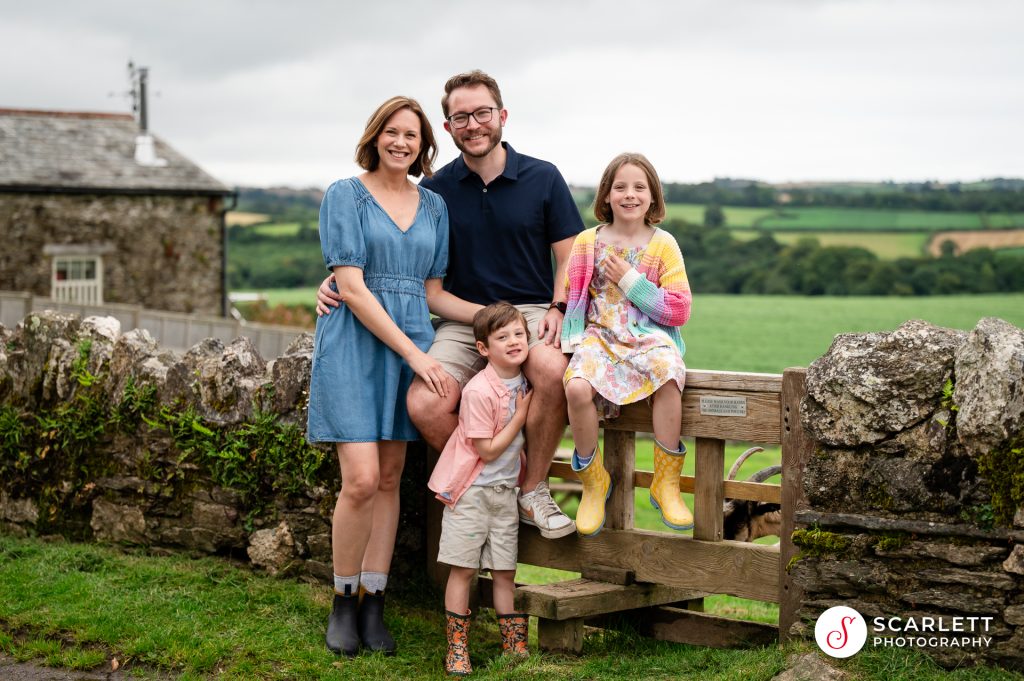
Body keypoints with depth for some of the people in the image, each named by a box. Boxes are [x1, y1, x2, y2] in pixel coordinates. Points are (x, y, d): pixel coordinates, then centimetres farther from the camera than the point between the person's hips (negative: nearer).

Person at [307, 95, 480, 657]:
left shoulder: (434, 206, 13)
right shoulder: (345, 196, -3)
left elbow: (432, 294, 15)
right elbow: (353, 288, -10)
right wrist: (414, 352, -15)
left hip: (413, 348, 5)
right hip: (356, 344, -5)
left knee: (389, 480, 7)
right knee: (361, 480, -12)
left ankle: (373, 603, 15)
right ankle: (343, 601, 7)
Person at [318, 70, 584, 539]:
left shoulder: (542, 178, 6)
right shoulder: (434, 191, 8)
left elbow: (569, 257, 7)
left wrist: (558, 310, -12)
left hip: (529, 310, -1)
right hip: (462, 319, 2)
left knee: (551, 369, -37)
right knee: (425, 404, -27)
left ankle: (533, 492, -14)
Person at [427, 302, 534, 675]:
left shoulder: (523, 385, 3)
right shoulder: (479, 391, -19)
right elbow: (487, 450, -18)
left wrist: (524, 473, 6)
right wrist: (521, 417, -15)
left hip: (505, 491, 6)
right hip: (471, 491, -6)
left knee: (505, 573, 9)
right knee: (463, 570, 1)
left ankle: (515, 646, 16)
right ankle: (457, 648, 9)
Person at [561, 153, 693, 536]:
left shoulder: (663, 244, 2)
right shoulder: (587, 242, 7)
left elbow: (679, 310, -2)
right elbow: (571, 298, 14)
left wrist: (630, 280, -9)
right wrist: (575, 337, -5)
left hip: (649, 336, -1)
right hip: (599, 336, 1)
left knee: (668, 376, -36)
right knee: (577, 387, -32)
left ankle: (666, 483, -19)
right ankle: (593, 482, -7)